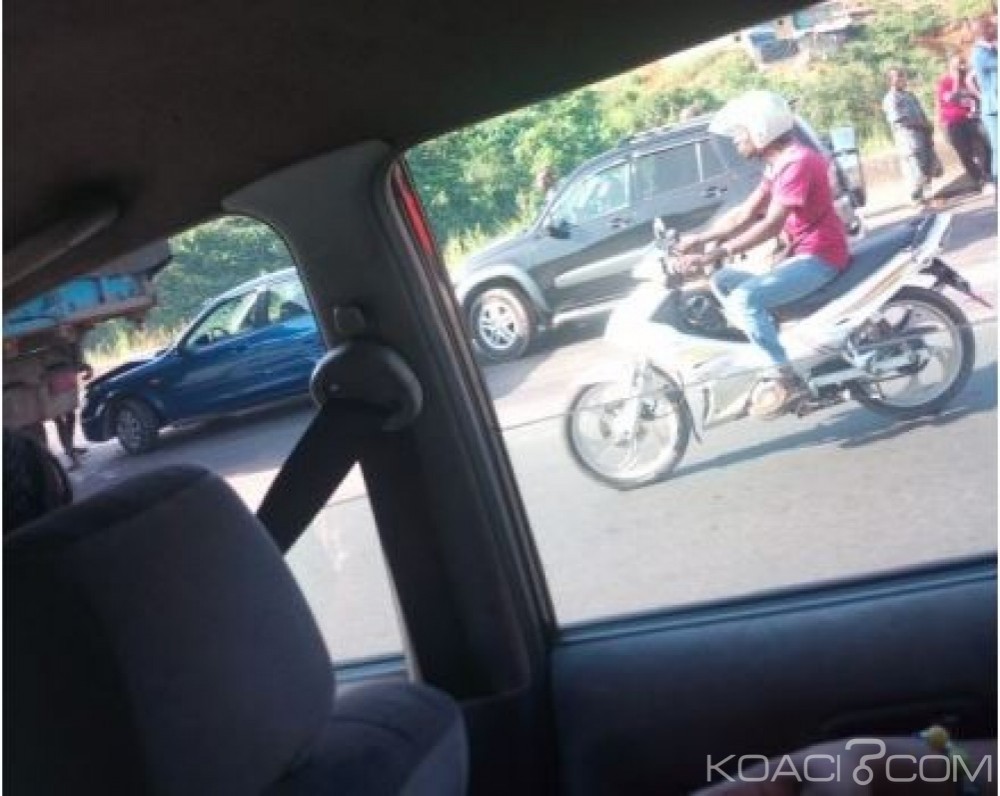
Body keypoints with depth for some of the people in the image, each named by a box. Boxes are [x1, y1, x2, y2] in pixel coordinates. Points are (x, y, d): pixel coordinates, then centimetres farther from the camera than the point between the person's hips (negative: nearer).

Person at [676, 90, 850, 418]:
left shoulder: (797, 161, -19)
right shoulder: (778, 164, 13)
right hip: (800, 253, 11)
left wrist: (717, 254, -32)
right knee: (722, 281, 9)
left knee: (744, 299, -26)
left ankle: (787, 381, -21)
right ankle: (761, 354, 7)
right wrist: (698, 239, 4)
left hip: (820, 257, -10)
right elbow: (746, 213, 13)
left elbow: (772, 224, -28)